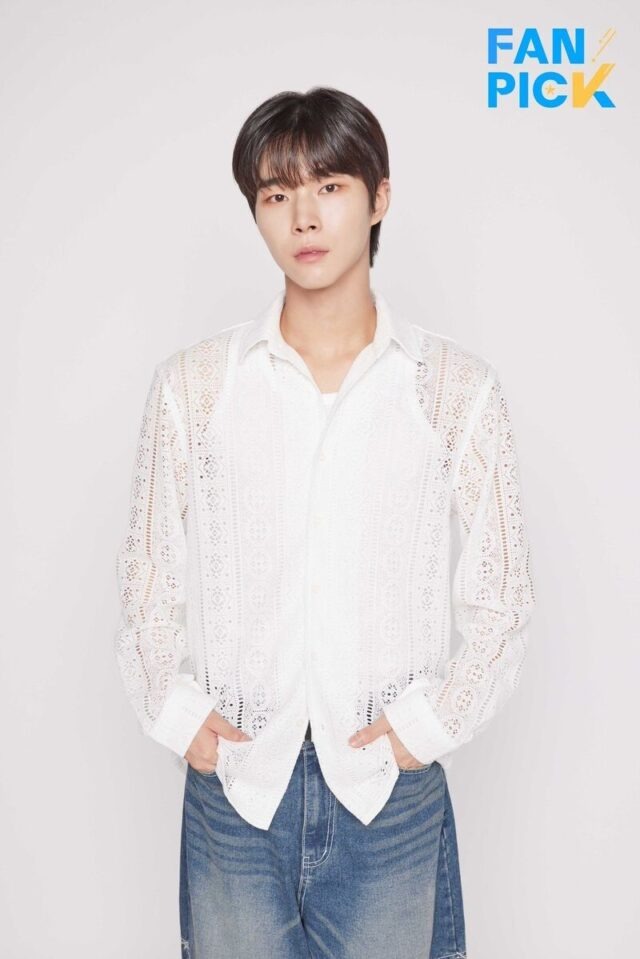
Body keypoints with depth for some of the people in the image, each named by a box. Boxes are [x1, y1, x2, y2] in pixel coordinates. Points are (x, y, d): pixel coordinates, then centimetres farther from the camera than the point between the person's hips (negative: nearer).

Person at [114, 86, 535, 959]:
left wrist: (428, 723, -7)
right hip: (232, 782, 1)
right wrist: (176, 714, -4)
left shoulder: (457, 387, -4)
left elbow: (503, 594, 1)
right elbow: (149, 574, 5)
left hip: (390, 789, 0)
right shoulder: (193, 382, -1)